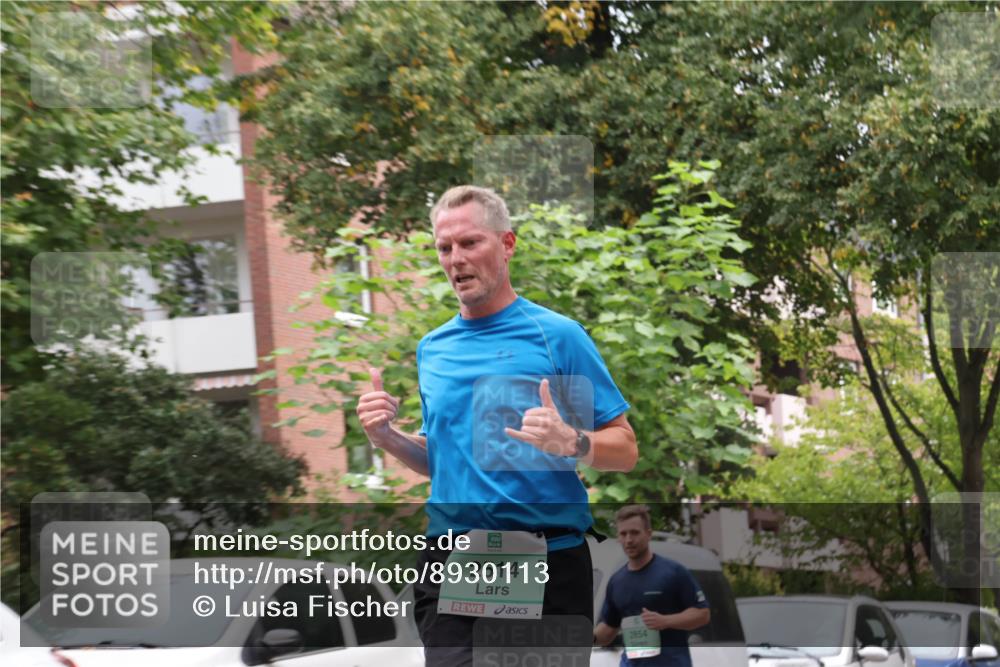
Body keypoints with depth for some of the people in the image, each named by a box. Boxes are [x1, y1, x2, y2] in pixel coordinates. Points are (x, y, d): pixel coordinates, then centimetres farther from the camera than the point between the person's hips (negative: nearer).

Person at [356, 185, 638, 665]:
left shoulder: (557, 335, -3)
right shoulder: (431, 349, 13)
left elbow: (625, 450, -3)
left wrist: (570, 443, -23)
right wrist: (387, 438, 4)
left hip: (548, 559, -3)